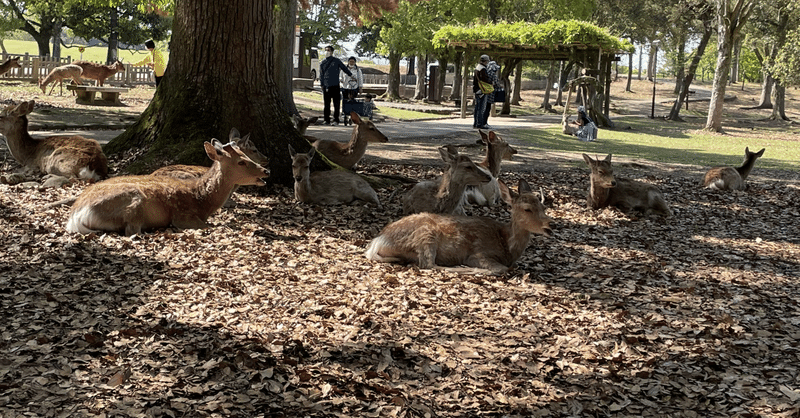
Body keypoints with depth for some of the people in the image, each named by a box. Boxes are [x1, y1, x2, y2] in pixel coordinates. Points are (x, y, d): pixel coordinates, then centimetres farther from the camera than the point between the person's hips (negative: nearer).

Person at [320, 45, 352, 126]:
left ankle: (336, 120, 3)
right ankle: (327, 120, 9)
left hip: (335, 86, -2)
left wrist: (351, 76, 20)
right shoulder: (322, 63, 12)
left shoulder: (336, 61, 6)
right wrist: (322, 85, 6)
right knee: (326, 104, 2)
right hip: (326, 86, 2)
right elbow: (321, 75, 14)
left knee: (336, 104, -3)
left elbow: (344, 68, 16)